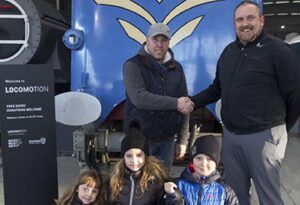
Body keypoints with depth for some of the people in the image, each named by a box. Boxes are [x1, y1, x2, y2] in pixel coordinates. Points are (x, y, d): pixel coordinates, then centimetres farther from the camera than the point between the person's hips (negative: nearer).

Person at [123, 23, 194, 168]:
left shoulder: (176, 68, 7)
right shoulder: (133, 65, -8)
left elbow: (185, 105, 8)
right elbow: (139, 98, -24)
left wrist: (182, 139, 4)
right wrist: (175, 103, -21)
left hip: (167, 140, 4)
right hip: (139, 138, -4)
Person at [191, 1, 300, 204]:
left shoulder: (277, 50, -10)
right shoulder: (229, 51, 9)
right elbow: (217, 88, 16)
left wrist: (280, 128, 2)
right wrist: (191, 102, 4)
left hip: (262, 135, -5)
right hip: (230, 134, 6)